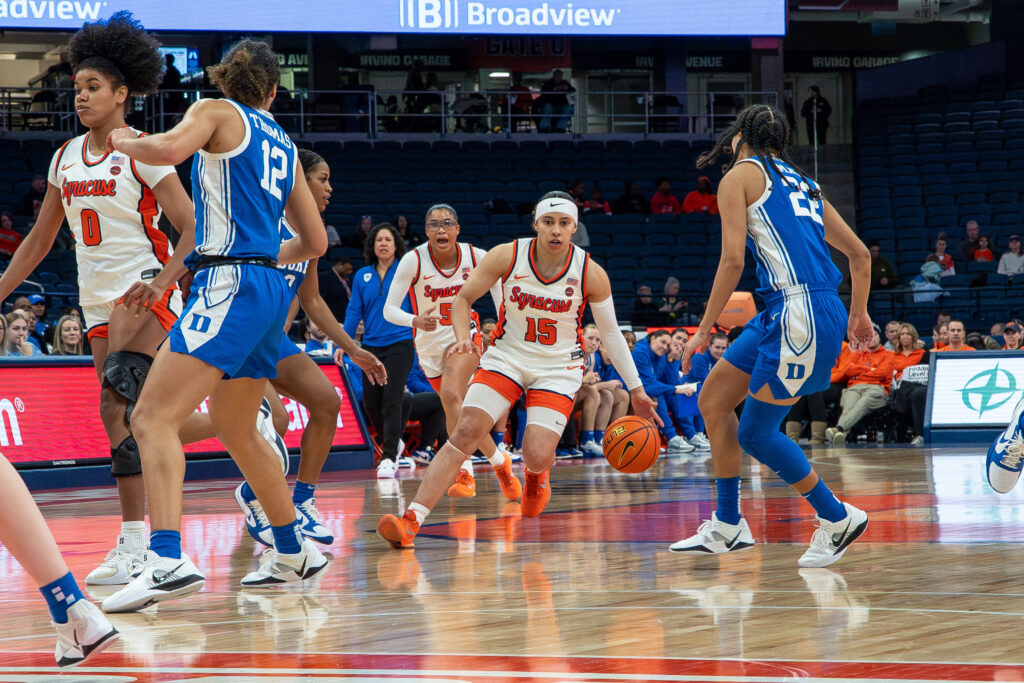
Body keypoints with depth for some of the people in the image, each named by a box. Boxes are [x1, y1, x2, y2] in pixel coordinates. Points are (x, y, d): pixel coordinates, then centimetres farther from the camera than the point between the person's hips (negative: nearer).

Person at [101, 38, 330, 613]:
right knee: (236, 430, 25)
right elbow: (315, 242, 25)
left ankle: (168, 560, -33)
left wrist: (125, 142, 1)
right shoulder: (282, 143, 22)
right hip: (271, 290, 8)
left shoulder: (216, 112, 2)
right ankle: (294, 553, 36)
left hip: (230, 285, -8)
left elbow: (170, 148, -20)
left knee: (153, 418, -16)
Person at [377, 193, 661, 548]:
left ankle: (537, 477, 25)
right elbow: (463, 299, -1)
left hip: (558, 369, -1)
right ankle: (411, 522, -23)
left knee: (537, 457, -17)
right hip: (507, 357, 1)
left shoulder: (590, 274, -13)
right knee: (464, 433, -17)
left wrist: (636, 390, 0)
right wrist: (463, 338, -21)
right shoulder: (507, 256, -13)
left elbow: (610, 333, -1)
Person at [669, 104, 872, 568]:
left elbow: (733, 259, -9)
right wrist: (858, 314, 38)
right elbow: (859, 254, 25)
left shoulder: (739, 176, 2)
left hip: (799, 312, -8)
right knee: (713, 399, 15)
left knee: (755, 434, 1)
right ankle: (728, 526, 20)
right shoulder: (800, 183, 23)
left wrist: (704, 330, -4)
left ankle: (838, 519, 11)